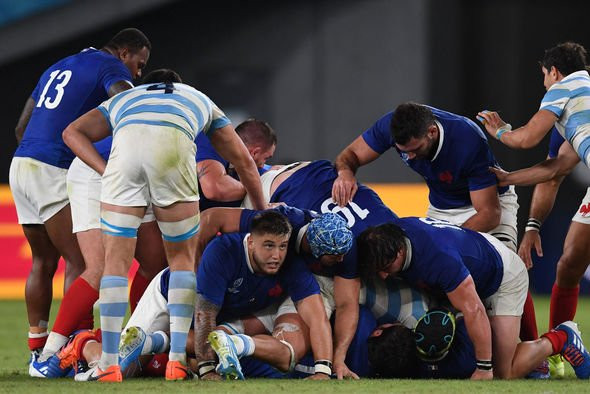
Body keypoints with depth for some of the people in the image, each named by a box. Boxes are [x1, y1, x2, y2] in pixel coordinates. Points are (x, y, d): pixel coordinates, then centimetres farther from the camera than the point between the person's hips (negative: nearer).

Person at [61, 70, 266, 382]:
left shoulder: (123, 100, 42)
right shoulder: (202, 101, 43)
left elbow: (73, 132, 24)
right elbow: (243, 161, 42)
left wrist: (107, 173, 18)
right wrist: (262, 212, 54)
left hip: (127, 145, 0)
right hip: (174, 146, 0)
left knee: (116, 259, 10)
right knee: (182, 257, 18)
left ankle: (109, 363, 6)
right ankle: (177, 359, 10)